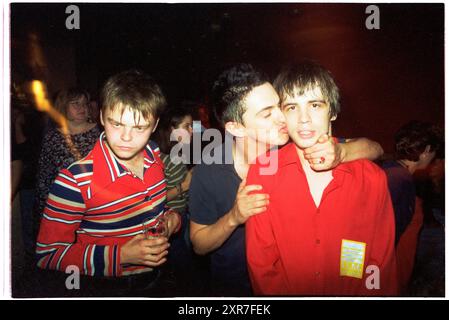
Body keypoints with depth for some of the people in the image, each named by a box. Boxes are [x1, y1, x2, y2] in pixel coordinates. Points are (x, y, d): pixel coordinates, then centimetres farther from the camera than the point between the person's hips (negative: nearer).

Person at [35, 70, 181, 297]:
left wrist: (172, 217, -12)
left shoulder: (157, 156, -10)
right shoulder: (75, 181, -26)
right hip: (103, 289, -4)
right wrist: (122, 255, -29)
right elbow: (47, 255, -20)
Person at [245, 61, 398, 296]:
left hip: (353, 293, 1)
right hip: (287, 291, -1)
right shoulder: (261, 173, -7)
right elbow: (260, 264, -3)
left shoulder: (372, 179, -5)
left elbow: (382, 268, 2)